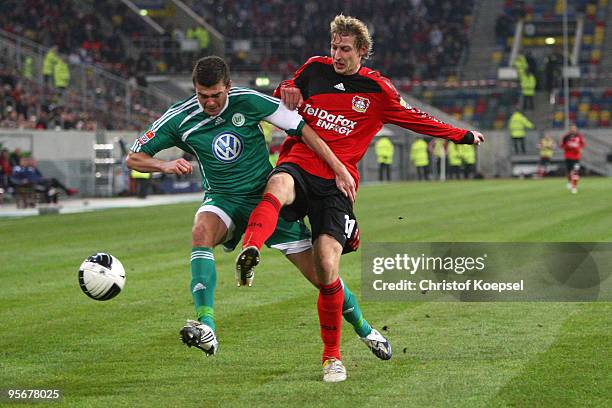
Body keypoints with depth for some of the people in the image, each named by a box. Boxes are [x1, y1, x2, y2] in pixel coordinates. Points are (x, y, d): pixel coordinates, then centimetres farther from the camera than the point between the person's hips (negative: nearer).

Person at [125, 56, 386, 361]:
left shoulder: (248, 102, -14)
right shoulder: (179, 119, -10)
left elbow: (301, 128, -9)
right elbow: (134, 158, -5)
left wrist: (338, 169, -12)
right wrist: (165, 166, -25)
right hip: (223, 200, 0)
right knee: (201, 230, -37)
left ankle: (363, 328, 26)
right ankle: (206, 329, -46)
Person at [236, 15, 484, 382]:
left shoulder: (377, 90, 7)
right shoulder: (315, 69, 11)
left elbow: (415, 119, 17)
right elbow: (285, 92, 27)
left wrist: (461, 136, 17)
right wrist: (286, 91, 3)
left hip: (336, 183, -1)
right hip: (298, 164, 1)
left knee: (328, 266, -12)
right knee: (278, 187, -39)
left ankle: (332, 356, 6)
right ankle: (249, 252, -69)